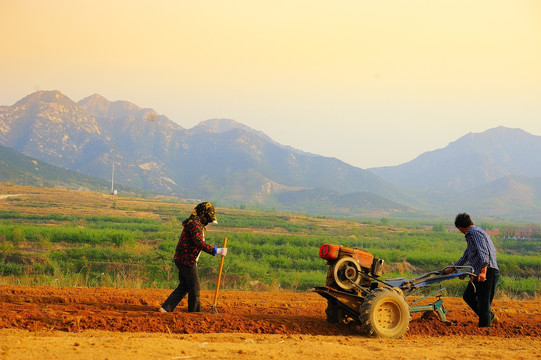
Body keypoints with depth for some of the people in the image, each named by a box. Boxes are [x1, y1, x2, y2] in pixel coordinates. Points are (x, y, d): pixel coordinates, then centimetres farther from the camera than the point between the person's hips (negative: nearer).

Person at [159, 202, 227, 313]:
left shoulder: (193, 223, 18)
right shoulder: (195, 224, -15)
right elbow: (199, 243, -25)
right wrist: (216, 250, -22)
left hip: (181, 260, 10)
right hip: (187, 261, -10)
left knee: (183, 287, 14)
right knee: (194, 289, -1)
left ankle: (165, 308, 10)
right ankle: (194, 313, 8)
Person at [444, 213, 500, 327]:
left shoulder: (476, 232, -9)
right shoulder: (471, 235, 23)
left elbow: (483, 253, -22)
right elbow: (465, 256, 31)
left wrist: (483, 271, -32)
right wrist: (452, 269, 33)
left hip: (488, 272, -10)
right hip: (480, 272, 10)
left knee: (483, 302, -8)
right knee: (468, 296, 17)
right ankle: (490, 317, 21)